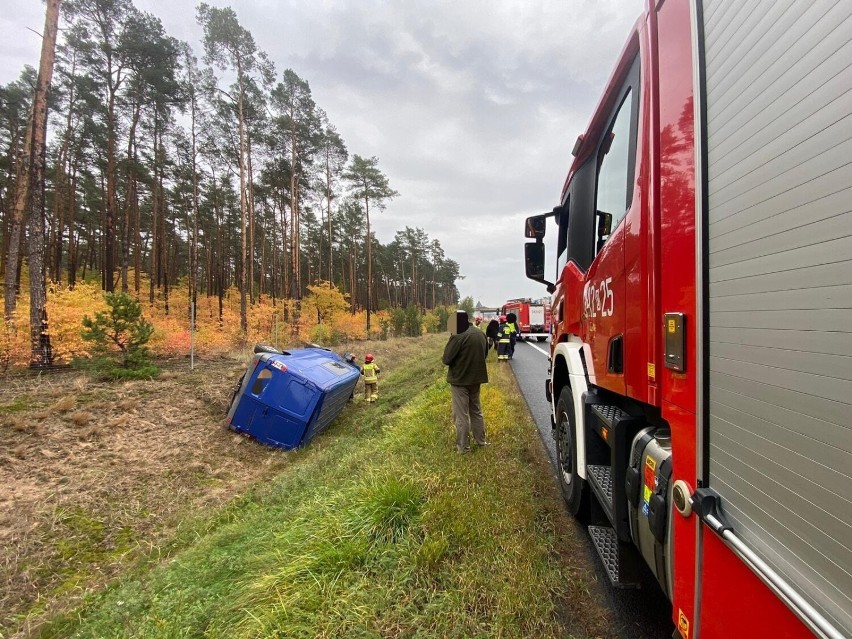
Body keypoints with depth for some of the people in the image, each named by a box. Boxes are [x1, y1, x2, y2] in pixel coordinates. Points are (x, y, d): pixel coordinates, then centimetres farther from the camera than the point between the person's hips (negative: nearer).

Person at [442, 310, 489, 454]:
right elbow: (485, 353, 15)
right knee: (476, 410, 21)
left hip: (460, 379, -7)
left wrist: (444, 358, 2)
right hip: (476, 378, 7)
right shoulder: (480, 333, 3)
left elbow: (446, 359, -19)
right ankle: (481, 440, 31)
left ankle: (463, 446, 13)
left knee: (461, 414, 4)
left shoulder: (458, 337, -22)